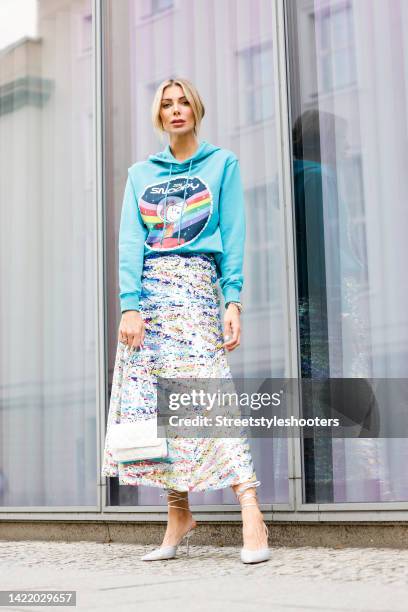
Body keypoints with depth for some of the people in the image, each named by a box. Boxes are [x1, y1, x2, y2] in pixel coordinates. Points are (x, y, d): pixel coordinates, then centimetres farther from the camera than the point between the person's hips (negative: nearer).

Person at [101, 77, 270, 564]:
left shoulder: (222, 163, 11)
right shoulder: (141, 173, 17)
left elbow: (232, 236, 3)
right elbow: (130, 242, 7)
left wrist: (232, 301, -9)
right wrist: (130, 305, -7)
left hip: (196, 286, -3)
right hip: (147, 291, 4)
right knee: (152, 402, -2)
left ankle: (251, 513, -18)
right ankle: (178, 516, 5)